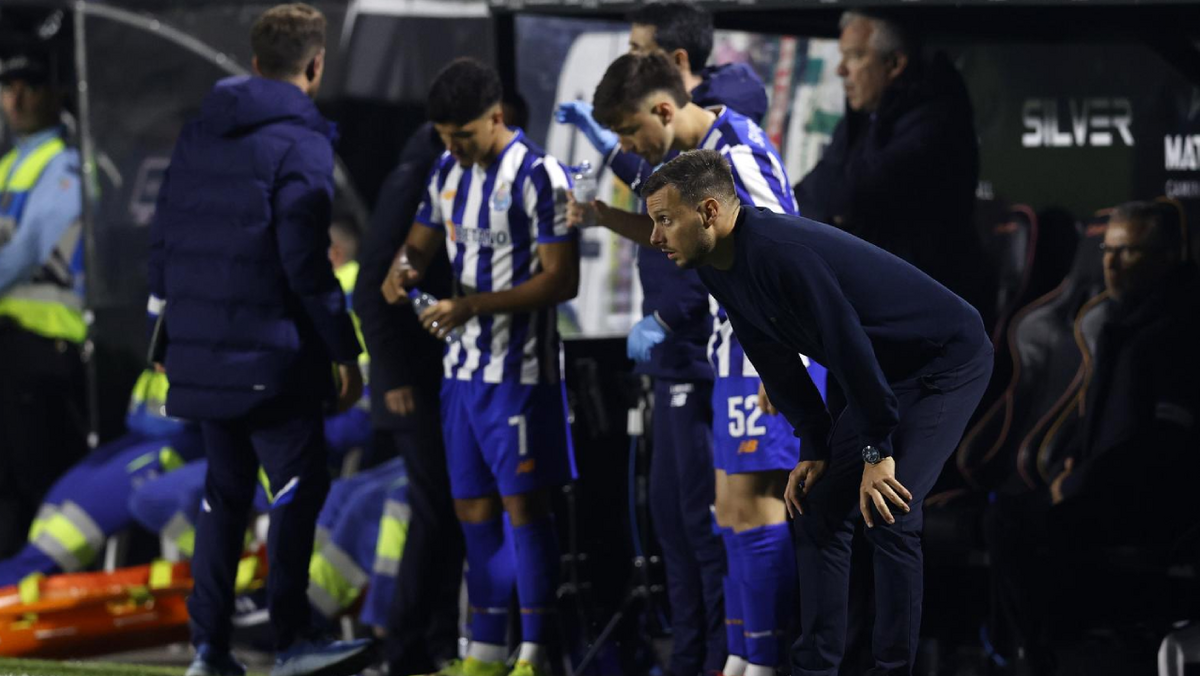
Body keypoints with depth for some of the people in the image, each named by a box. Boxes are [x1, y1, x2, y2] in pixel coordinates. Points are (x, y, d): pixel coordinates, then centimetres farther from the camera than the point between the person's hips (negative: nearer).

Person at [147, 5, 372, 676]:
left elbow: (164, 231, 15)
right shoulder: (301, 142, -11)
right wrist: (345, 352, -9)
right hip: (270, 354, -7)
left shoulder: (202, 128, 11)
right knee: (300, 484, -3)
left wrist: (170, 311, 25)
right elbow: (306, 264, -15)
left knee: (226, 489, 13)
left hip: (202, 345, 8)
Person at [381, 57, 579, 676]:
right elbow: (421, 242, 21)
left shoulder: (539, 177, -13)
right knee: (473, 510, 11)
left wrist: (473, 306, -22)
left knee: (524, 506, -4)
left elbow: (561, 280, -16)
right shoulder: (448, 172, 10)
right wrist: (405, 269, -4)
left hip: (520, 370, -7)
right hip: (462, 367, 7)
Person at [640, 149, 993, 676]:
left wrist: (877, 450, -21)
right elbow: (777, 363, 8)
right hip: (888, 373, 10)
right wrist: (813, 448, 4)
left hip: (948, 361, -10)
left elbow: (848, 346, -29)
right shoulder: (718, 269, -3)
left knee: (886, 513, -18)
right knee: (817, 509, 5)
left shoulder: (780, 252, -32)